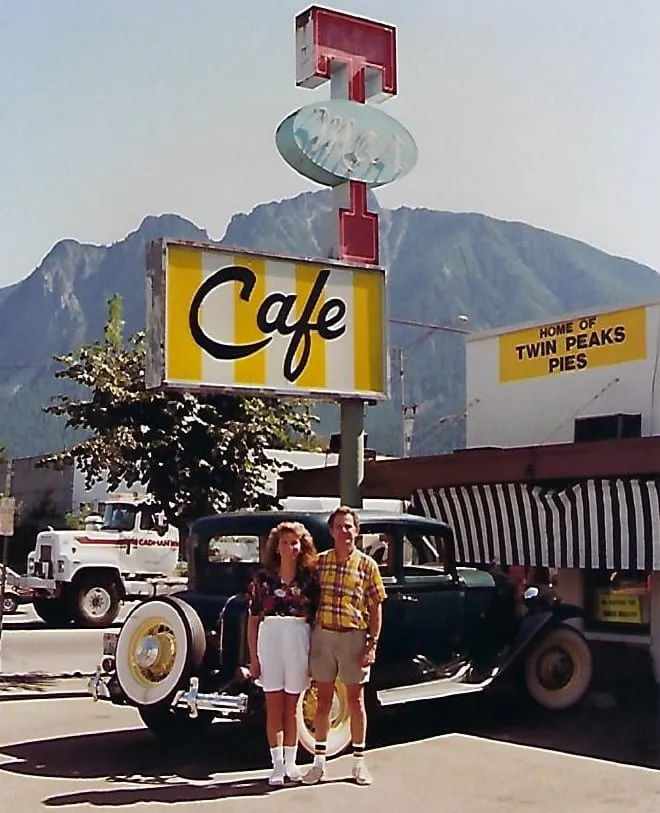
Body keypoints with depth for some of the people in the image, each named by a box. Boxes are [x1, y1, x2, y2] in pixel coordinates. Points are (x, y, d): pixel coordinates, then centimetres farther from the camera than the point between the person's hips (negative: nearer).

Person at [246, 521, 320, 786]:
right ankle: (277, 765, 12)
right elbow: (253, 620, 3)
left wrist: (315, 655, -1)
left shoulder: (309, 578, 3)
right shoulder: (263, 577, 2)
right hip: (270, 639, 0)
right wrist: (253, 657, -1)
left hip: (299, 641, 0)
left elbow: (315, 617, 4)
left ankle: (291, 763, 19)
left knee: (291, 707, 9)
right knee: (274, 706, 4)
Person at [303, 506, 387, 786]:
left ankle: (359, 762, 18)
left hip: (354, 636, -2)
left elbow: (376, 607, -1)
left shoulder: (367, 564, -2)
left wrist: (372, 644, -7)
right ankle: (319, 762, 18)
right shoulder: (319, 561, 4)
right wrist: (307, 638, 2)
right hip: (323, 634, 2)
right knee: (323, 699, 9)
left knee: (355, 699, 7)